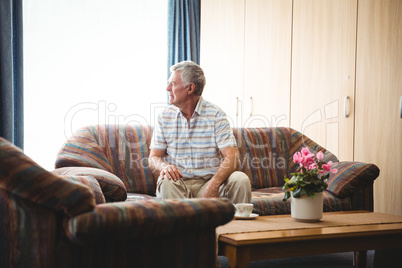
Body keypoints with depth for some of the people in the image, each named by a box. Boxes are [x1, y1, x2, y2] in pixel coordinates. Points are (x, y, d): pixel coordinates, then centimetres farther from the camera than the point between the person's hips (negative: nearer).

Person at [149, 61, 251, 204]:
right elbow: (154, 158, 7)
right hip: (178, 183, 1)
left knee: (240, 179, -27)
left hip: (208, 182, -1)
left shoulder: (215, 115, -2)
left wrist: (214, 184, -31)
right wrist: (164, 166, -19)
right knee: (166, 181, -33)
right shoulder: (165, 116, 7)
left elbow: (232, 158, -12)